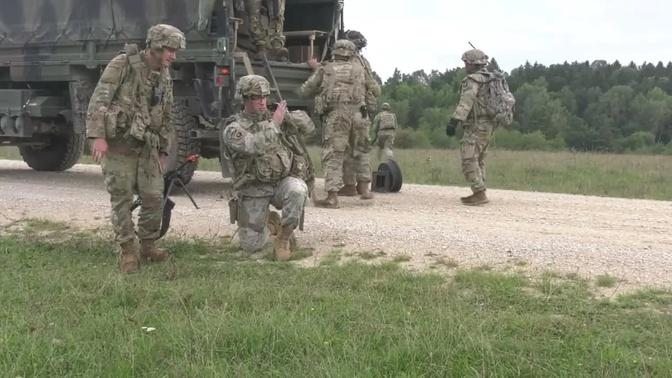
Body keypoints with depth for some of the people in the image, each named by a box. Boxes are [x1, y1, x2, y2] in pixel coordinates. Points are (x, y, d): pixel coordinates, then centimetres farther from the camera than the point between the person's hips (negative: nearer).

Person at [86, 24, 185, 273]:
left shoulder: (165, 78, 10)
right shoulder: (123, 65, -9)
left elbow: (166, 119, 18)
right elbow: (99, 101, -14)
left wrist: (163, 151, 17)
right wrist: (97, 136, -22)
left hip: (147, 147, 6)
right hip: (118, 144, -5)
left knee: (154, 197, 3)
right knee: (122, 199, 0)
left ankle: (148, 246, 20)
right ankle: (128, 251, 9)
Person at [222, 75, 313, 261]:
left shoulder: (272, 117, 6)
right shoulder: (233, 128, -8)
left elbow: (308, 127, 5)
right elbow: (255, 146, -28)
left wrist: (287, 115, -12)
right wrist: (274, 123, -22)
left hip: (283, 182, 2)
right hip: (254, 190, -1)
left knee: (297, 190, -36)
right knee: (251, 246, -1)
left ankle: (283, 237, -13)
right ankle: (270, 223, 34)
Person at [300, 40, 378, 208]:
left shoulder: (325, 69, 14)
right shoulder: (358, 68, 20)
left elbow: (304, 91, 18)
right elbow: (374, 88, 30)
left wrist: (320, 89, 36)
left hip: (336, 115, -2)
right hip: (358, 114, 2)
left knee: (333, 156, -2)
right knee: (361, 152, 23)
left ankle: (332, 197, -13)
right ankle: (364, 188, 22)